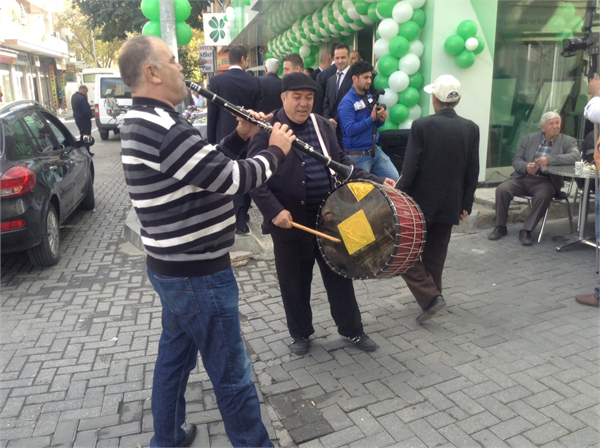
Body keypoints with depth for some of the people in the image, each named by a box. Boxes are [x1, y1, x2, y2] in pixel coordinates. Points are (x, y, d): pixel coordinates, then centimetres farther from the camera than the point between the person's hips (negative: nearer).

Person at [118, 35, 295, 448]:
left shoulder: (142, 123, 9)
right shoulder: (162, 128, -24)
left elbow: (208, 167, 14)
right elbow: (232, 179, -24)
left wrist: (240, 137, 4)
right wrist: (275, 151, -8)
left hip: (171, 266, 10)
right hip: (198, 273, -10)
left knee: (175, 355, 23)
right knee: (232, 374, 5)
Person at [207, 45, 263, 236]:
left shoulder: (216, 81, -6)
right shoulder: (254, 82, -3)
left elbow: (212, 114, -5)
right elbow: (259, 112, -1)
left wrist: (211, 140, 3)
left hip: (226, 137, -1)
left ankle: (240, 221, 6)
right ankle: (243, 214, 25)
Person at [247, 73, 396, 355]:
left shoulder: (324, 126, 7)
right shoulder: (268, 131, -9)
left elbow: (341, 164, 15)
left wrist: (375, 181, 4)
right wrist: (275, 211, -24)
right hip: (290, 222, -4)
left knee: (339, 276, 15)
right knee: (294, 283, 11)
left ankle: (352, 329, 34)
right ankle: (300, 334, 34)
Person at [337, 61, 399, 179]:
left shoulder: (369, 97, 9)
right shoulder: (347, 102, -15)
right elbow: (350, 130, -24)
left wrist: (381, 119, -6)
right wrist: (372, 118, -23)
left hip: (375, 150, 7)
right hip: (357, 155, -7)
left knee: (394, 179, 4)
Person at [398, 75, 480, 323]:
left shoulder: (421, 125, -13)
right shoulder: (471, 128, 0)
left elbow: (409, 169, -15)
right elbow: (472, 172, 3)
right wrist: (466, 204, 12)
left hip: (420, 202, -5)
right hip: (450, 204, 5)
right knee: (435, 254, 17)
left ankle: (429, 296, -3)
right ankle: (432, 295, 29)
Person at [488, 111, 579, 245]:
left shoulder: (568, 141, 6)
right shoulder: (529, 139, 13)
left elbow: (575, 156, -13)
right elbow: (516, 160, 9)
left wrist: (549, 159, -26)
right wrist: (526, 167, -15)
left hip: (546, 181, -2)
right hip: (523, 178, 2)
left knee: (543, 195, -35)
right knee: (502, 189, -23)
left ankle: (526, 230, -20)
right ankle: (500, 227, -8)